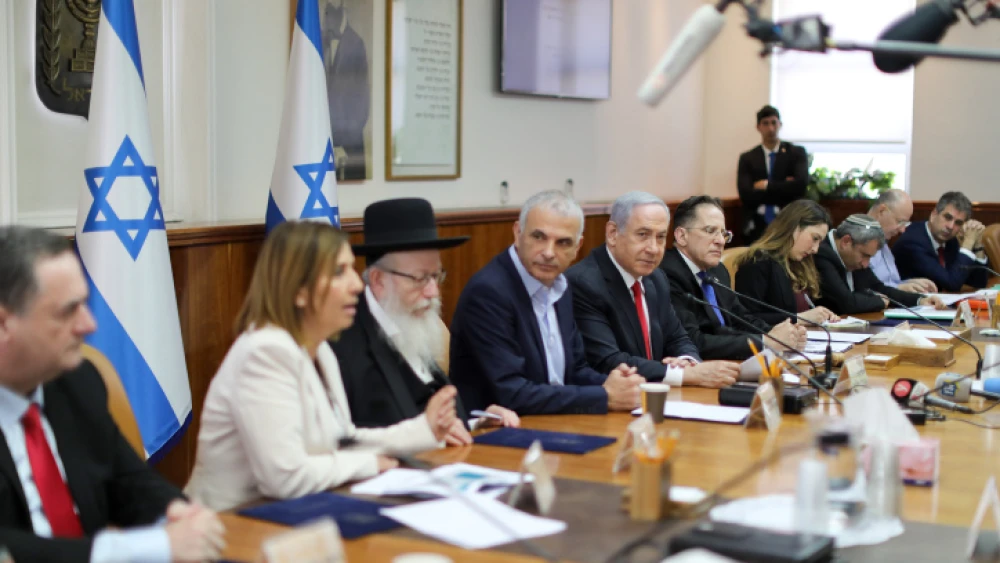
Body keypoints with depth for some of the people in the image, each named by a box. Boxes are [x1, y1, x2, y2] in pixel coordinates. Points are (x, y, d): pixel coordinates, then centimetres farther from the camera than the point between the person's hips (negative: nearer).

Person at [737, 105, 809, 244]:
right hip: (757, 229, 1)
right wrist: (784, 189, -7)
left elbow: (801, 185, -9)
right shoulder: (747, 158, 9)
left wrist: (766, 186, -6)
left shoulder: (797, 153, 7)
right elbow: (746, 195, -5)